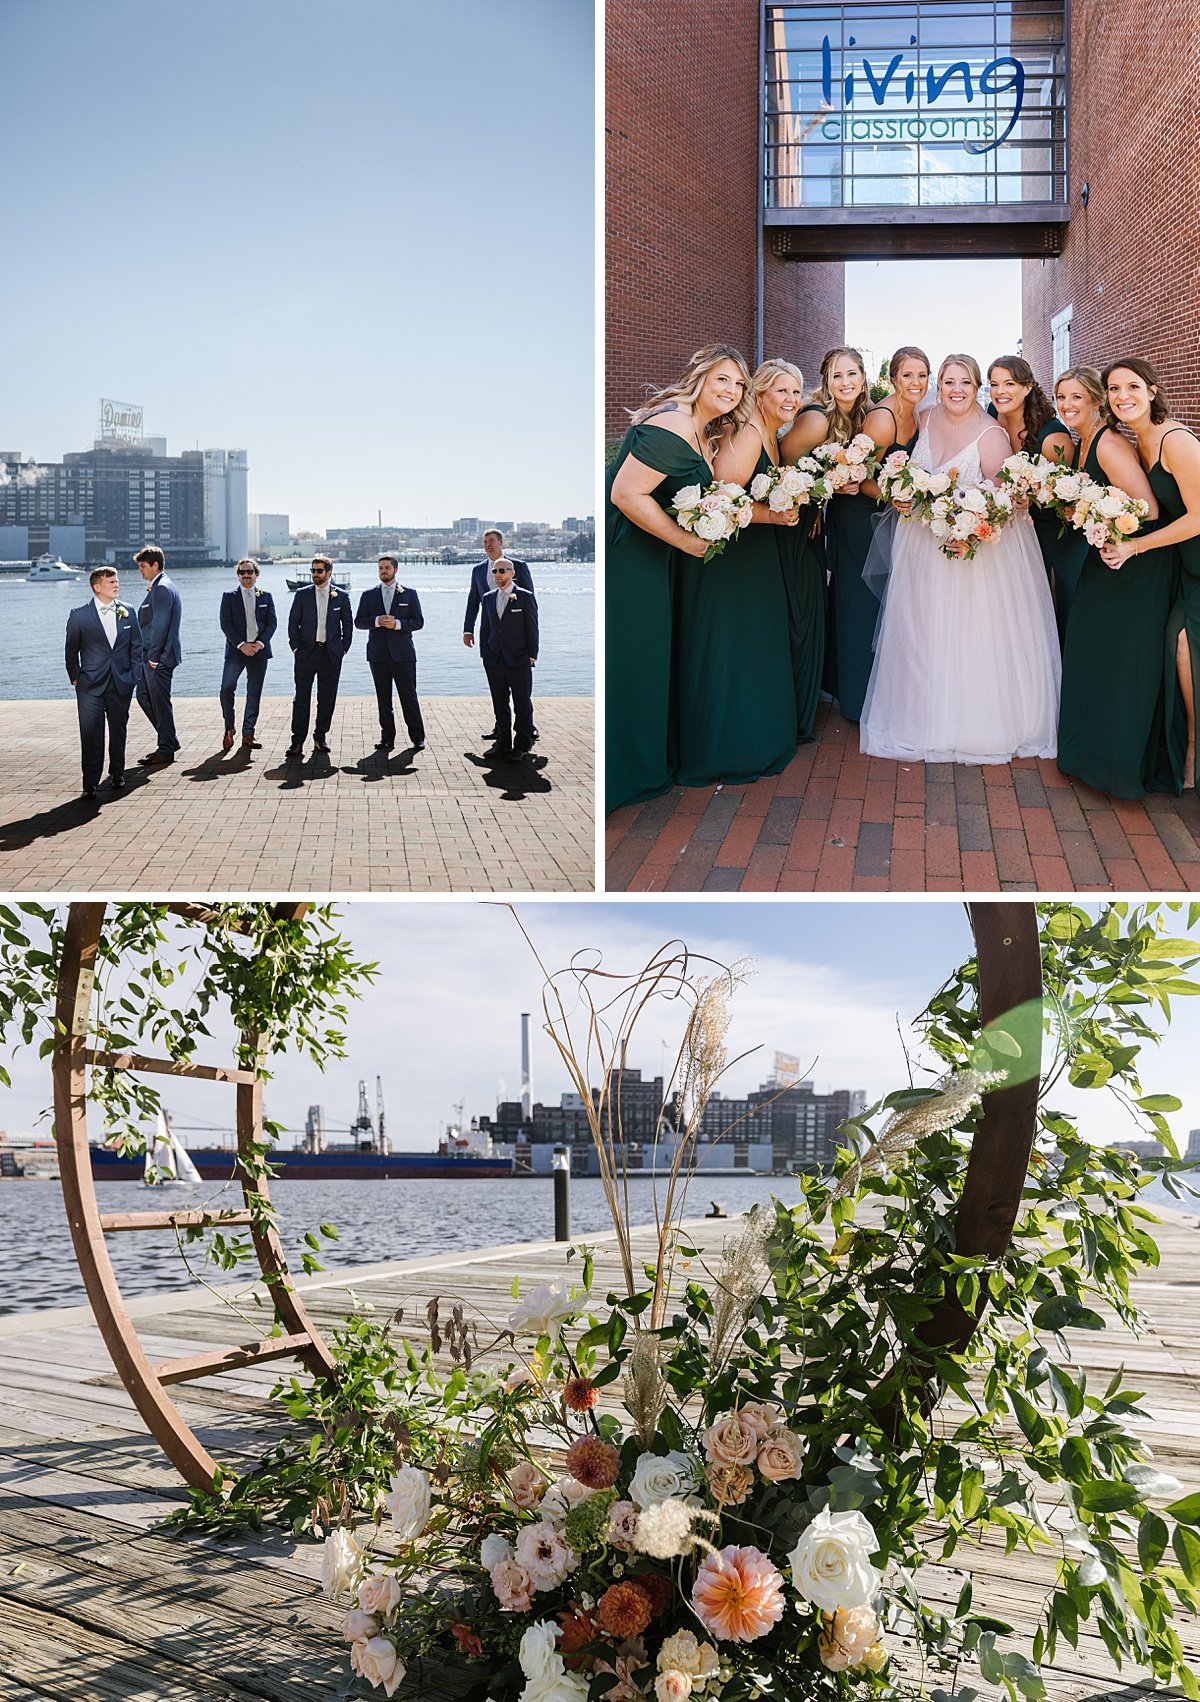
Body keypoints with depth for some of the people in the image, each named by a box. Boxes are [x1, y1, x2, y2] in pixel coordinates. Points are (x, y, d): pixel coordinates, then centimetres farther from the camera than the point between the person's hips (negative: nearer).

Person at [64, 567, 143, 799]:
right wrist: (75, 679, 1)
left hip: (121, 684, 3)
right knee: (91, 735, -6)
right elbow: (71, 650, 4)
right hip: (91, 685, -3)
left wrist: (134, 676, 4)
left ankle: (117, 774, 29)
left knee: (118, 731, 12)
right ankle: (90, 783, -2)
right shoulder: (79, 615, -4)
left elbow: (136, 646, 10)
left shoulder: (127, 612, 5)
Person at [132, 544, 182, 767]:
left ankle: (166, 750, 6)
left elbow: (160, 625, -20)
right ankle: (168, 741, 23)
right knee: (144, 697, 15)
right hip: (151, 656, 10)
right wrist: (148, 656, 16)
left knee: (160, 702, -3)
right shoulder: (157, 588, 17)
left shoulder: (162, 589, -16)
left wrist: (154, 657, -18)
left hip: (159, 657, -10)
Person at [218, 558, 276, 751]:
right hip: (236, 650, -2)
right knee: (226, 688, -14)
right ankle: (229, 729, 4)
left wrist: (260, 643, -11)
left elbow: (272, 622, 4)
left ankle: (248, 735, 9)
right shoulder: (229, 597, 5)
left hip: (259, 650, 2)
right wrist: (241, 645, -14)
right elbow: (225, 623, -3)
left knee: (254, 694, 3)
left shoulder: (266, 597, 10)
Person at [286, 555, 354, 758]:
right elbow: (293, 623, 6)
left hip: (331, 654, 1)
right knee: (302, 697, -3)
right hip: (306, 652, -1)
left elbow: (348, 624, 10)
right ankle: (298, 740, -2)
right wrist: (295, 647, -2)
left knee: (327, 698, 4)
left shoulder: (341, 596, 5)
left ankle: (321, 738, 15)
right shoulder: (302, 594, 5)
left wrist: (344, 648, 3)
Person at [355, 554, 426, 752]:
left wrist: (397, 624, -15)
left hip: (402, 653, -2)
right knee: (383, 698, 5)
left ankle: (417, 737, 1)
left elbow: (418, 621, 1)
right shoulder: (369, 595, 10)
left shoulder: (409, 593, 6)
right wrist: (377, 621, -13)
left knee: (409, 696, -4)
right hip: (378, 654, 2)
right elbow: (359, 621, 5)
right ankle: (387, 738, 10)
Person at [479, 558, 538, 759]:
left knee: (522, 705, 0)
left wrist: (532, 655, -8)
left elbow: (532, 629, -3)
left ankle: (522, 745, 7)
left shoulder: (526, 598, -2)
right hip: (495, 661, 5)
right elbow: (484, 628, 16)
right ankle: (504, 743, 16)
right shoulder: (488, 599, 12)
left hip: (519, 661, -4)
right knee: (500, 705, 8)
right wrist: (484, 654, 9)